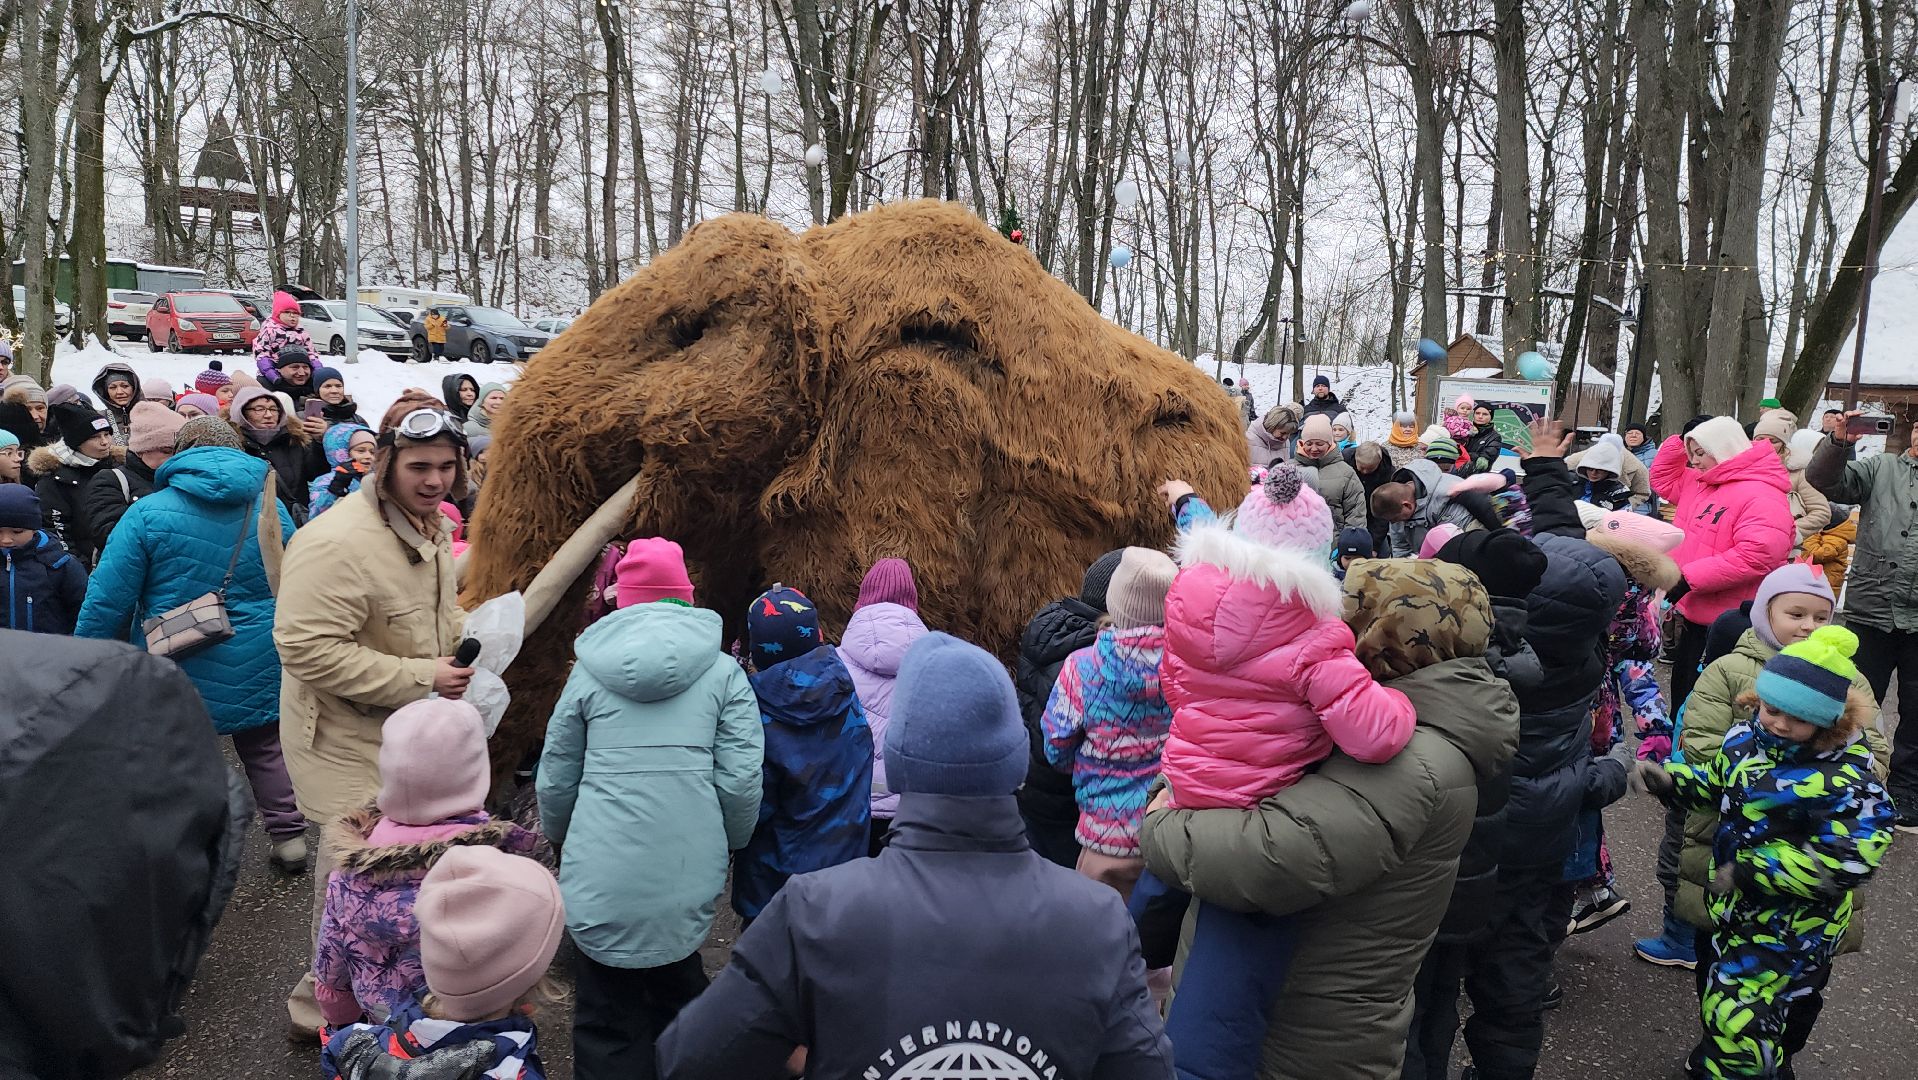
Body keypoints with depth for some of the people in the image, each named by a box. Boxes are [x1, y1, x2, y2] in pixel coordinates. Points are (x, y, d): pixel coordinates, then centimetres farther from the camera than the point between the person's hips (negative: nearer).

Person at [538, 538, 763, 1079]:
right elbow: (740, 780, -3)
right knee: (676, 987, 21)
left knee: (609, 1017, 12)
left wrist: (561, 837, 29)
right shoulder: (722, 672, 2)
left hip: (603, 876, 0)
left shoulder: (590, 672, 5)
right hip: (686, 874, 0)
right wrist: (730, 843, 15)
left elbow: (556, 779, 10)